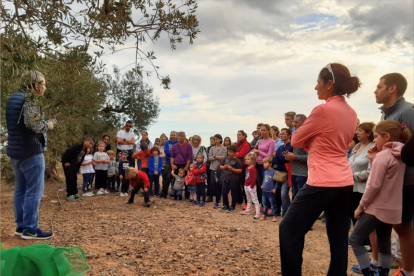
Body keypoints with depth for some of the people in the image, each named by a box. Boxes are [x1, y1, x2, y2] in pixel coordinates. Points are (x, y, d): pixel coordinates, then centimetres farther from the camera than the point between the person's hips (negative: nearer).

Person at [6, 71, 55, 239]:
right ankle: (30, 229, 1)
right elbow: (35, 125, -25)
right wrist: (49, 124, -6)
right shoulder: (29, 99, -13)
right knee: (34, 190, -4)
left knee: (21, 189, 14)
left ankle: (21, 226, 21)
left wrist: (44, 124, 14)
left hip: (15, 151, 10)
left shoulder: (13, 98, 16)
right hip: (31, 151, -10)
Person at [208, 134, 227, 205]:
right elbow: (209, 158, -2)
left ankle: (218, 199, 11)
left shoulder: (224, 148, 0)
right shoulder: (212, 148, 9)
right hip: (213, 168, 2)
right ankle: (210, 197, 14)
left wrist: (215, 156, -6)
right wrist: (219, 157, -9)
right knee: (212, 182, 1)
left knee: (218, 183, 1)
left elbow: (223, 157, -11)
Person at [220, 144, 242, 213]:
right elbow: (220, 167, 13)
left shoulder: (237, 161, -9)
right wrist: (224, 167, -8)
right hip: (226, 178, 6)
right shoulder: (226, 159, 7)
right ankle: (226, 206, 26)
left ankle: (233, 207, 17)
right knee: (224, 192, 9)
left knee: (233, 193, 5)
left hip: (233, 179, -5)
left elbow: (240, 170, -12)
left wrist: (232, 169, -21)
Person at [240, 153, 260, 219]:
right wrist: (245, 184, 13)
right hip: (246, 186, 9)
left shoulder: (253, 169, -16)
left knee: (255, 199, -7)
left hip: (251, 186, -9)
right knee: (248, 199, 22)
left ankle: (258, 213, -5)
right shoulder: (247, 168, 12)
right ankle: (248, 210, 35)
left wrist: (252, 186, -18)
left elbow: (254, 178, -19)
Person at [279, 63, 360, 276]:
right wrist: (313, 141, 10)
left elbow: (296, 141, -5)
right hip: (345, 182, 9)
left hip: (323, 183, -8)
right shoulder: (351, 113, 10)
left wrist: (309, 140, 13)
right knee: (339, 238, 13)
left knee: (288, 230, 4)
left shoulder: (323, 110, -14)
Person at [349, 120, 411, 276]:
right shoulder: (400, 156, 9)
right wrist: (373, 160, 3)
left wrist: (361, 205, -12)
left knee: (355, 240, 2)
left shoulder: (382, 155, -18)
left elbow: (373, 186, -22)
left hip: (378, 208, -9)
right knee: (384, 246, 17)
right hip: (392, 209, 9)